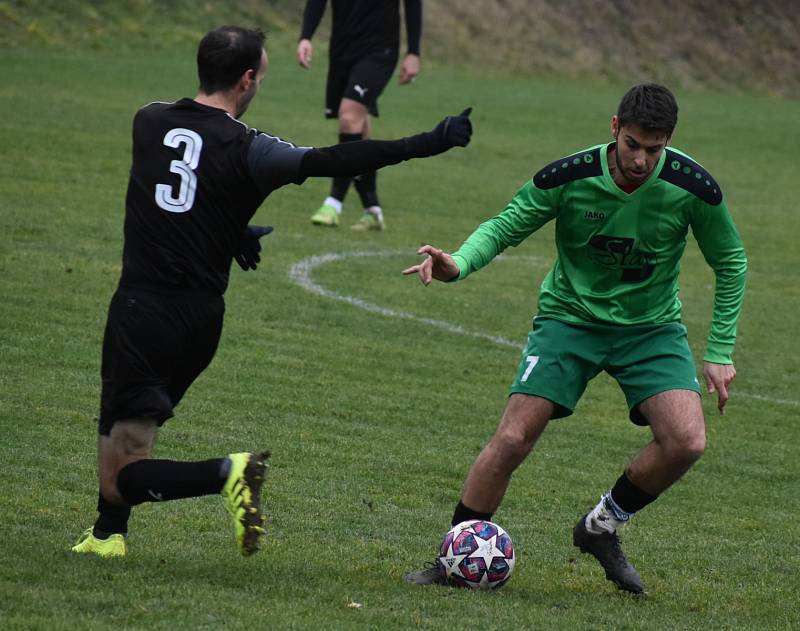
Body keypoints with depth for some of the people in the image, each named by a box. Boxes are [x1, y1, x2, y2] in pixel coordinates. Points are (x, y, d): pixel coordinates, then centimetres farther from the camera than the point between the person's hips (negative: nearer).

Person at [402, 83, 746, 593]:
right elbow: (503, 227, -6)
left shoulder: (692, 187, -16)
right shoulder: (569, 177, -18)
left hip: (652, 328, 1)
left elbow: (730, 263, 1)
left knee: (687, 442, -21)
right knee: (512, 439, -14)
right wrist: (459, 263, -28)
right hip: (571, 317, -1)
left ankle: (601, 528, 4)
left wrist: (721, 352, -2)